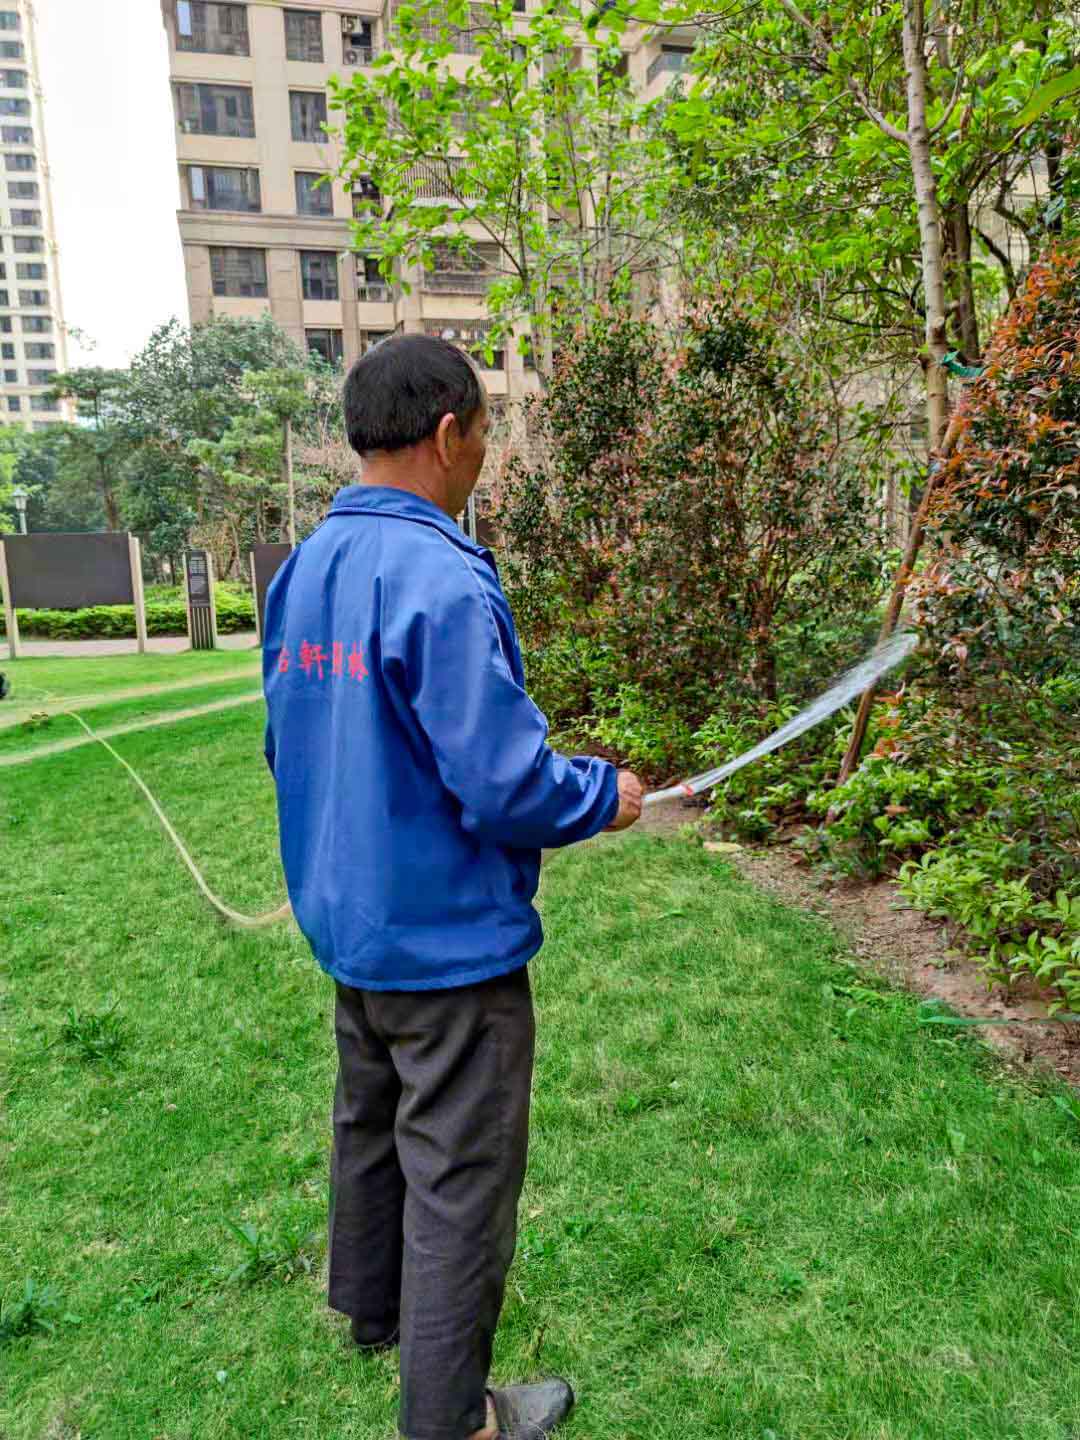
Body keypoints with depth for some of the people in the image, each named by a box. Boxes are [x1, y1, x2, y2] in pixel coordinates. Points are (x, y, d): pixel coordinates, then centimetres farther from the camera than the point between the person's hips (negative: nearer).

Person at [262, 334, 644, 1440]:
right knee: (458, 1177, 10)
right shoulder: (441, 578, -24)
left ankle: (373, 1306, 50)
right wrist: (605, 795, -7)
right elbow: (504, 785, -26)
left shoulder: (304, 569, 2)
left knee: (370, 1126, 27)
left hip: (346, 923, 9)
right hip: (449, 937, -9)